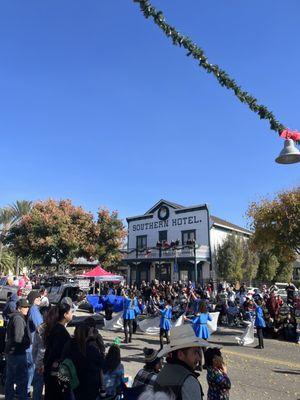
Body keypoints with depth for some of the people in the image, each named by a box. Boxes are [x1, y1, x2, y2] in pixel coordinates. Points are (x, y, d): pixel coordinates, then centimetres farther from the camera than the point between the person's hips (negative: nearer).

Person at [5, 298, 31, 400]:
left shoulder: (14, 317, 11)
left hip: (10, 352, 10)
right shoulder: (18, 318, -20)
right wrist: (28, 342, -10)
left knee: (10, 378, 21)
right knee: (22, 378, -1)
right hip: (17, 353, -10)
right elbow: (19, 338, -26)